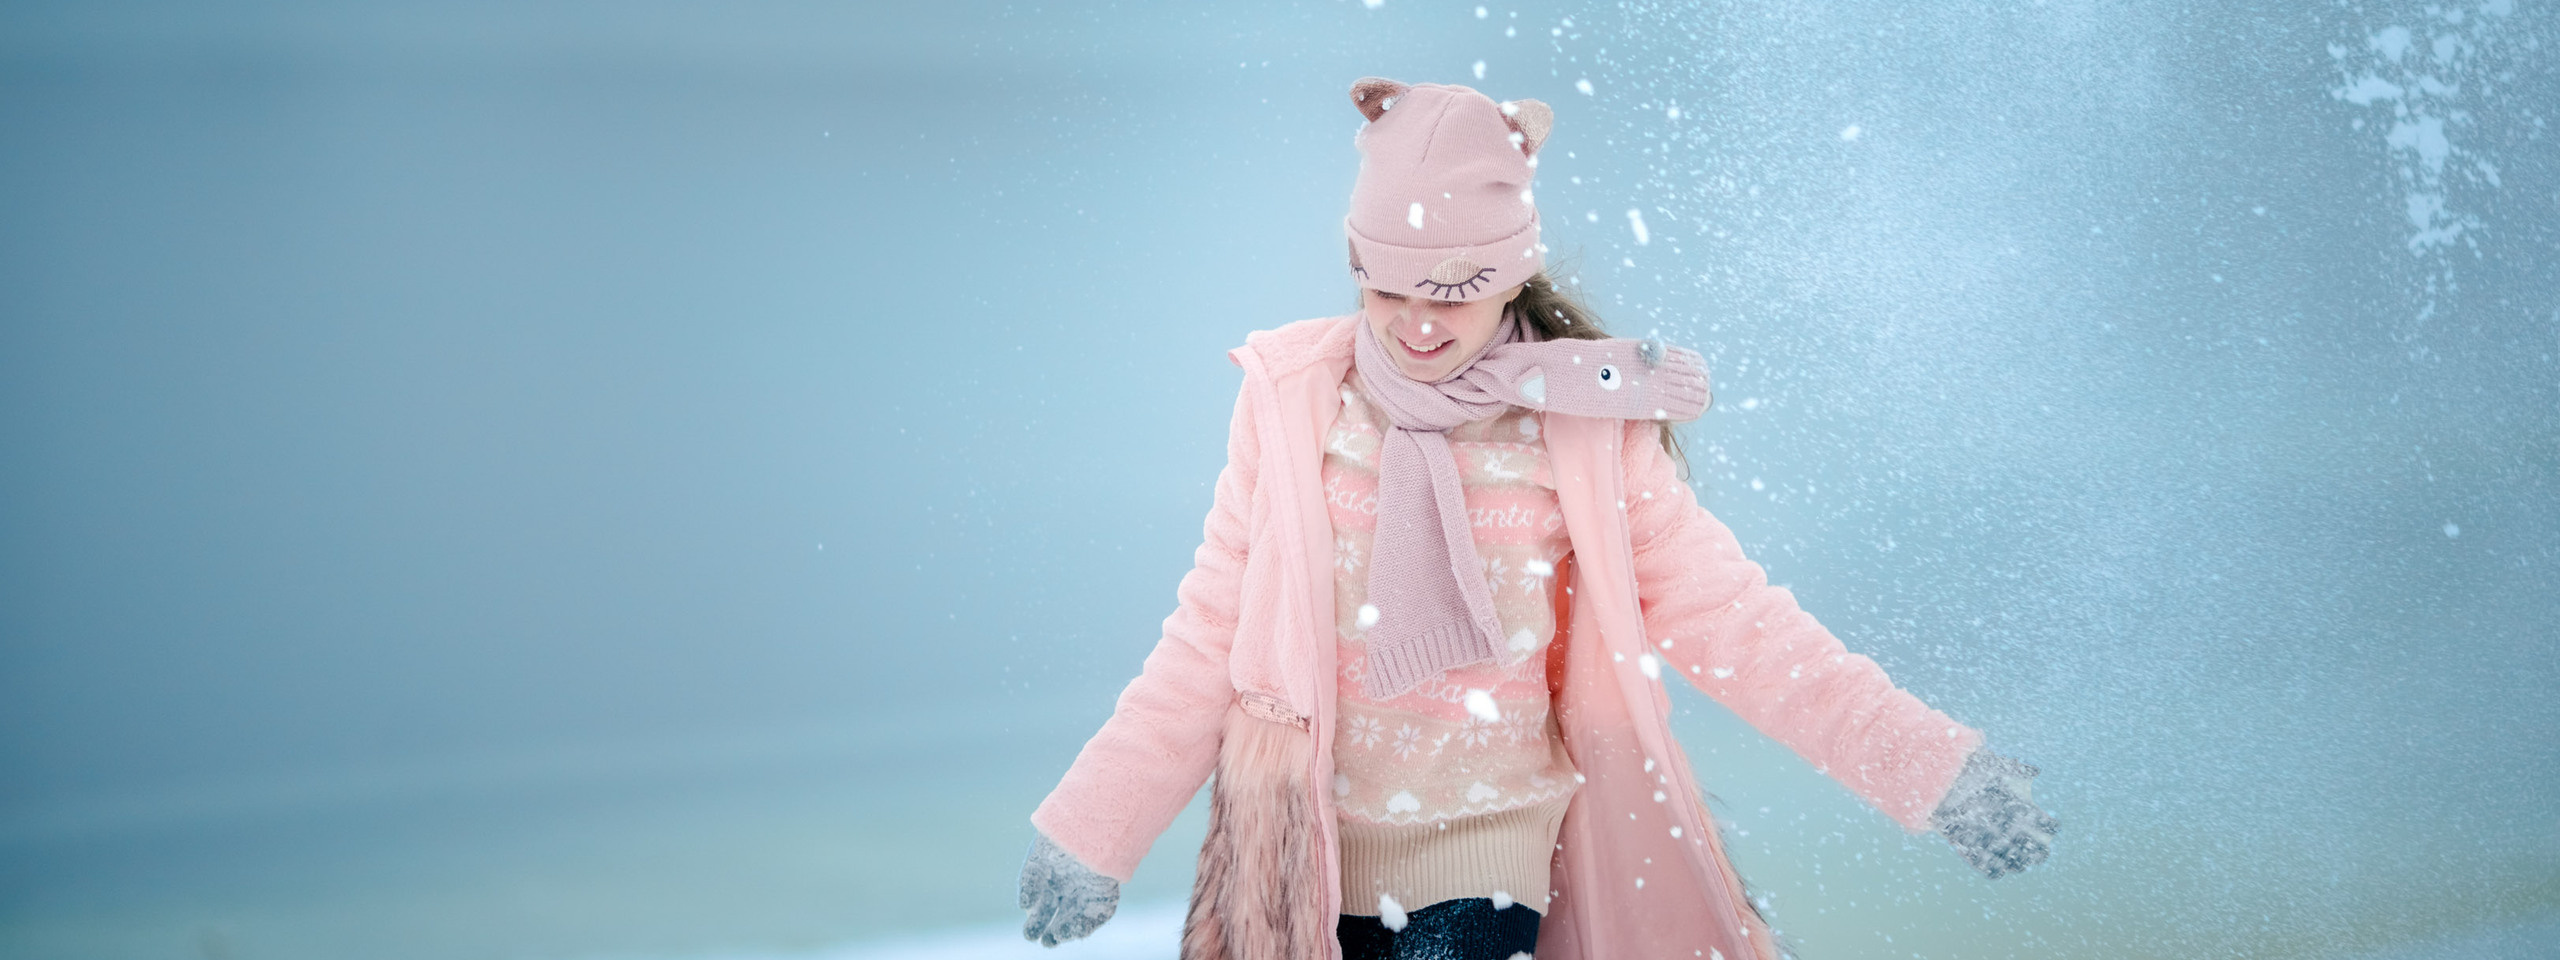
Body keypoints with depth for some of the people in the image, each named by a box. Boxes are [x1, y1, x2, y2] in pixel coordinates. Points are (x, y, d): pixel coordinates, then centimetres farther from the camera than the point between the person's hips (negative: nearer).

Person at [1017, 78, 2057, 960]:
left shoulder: (1586, 421, -4)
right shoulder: (1295, 401, -3)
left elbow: (1723, 615, -5)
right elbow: (1214, 635, 0)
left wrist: (1926, 764, -12)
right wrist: (1093, 830, -4)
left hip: (1490, 851, -1)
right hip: (1312, 853, 1)